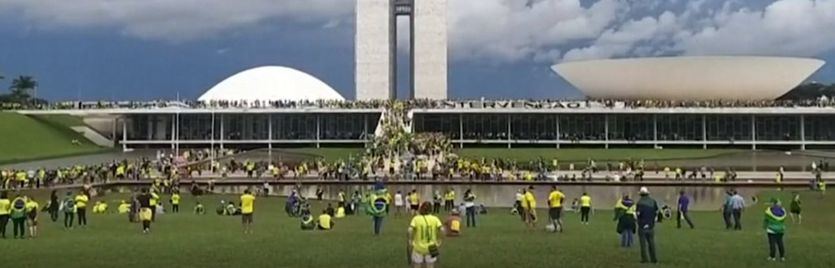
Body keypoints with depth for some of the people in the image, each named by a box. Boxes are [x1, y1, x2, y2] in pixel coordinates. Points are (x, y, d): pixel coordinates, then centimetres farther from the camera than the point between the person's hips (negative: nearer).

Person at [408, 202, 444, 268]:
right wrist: (439, 240, -1)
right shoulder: (435, 219, -4)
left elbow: (410, 230, -20)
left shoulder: (416, 218, -6)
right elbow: (442, 229, -14)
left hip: (418, 247, -1)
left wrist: (410, 240, -6)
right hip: (431, 248, 1)